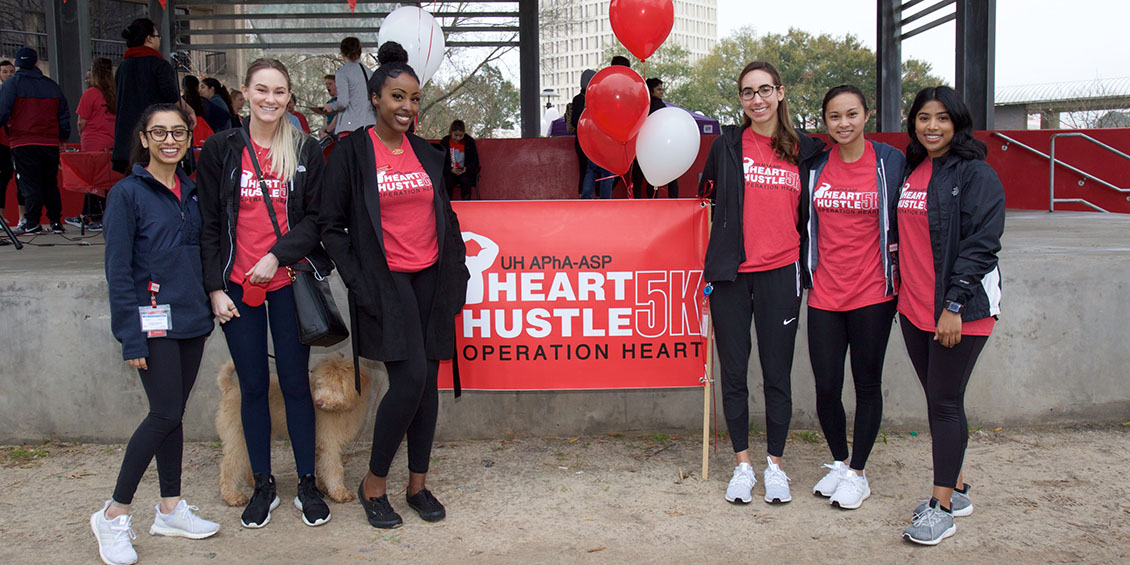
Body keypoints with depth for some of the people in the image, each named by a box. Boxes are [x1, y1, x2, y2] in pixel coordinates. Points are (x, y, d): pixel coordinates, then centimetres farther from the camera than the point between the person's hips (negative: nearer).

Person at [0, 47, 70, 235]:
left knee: (29, 184, -3)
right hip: (51, 143, 4)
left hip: (23, 143, -4)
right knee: (50, 183, 10)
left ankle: (32, 223, -7)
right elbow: (64, 113, 15)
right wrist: (63, 137, 22)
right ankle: (56, 222, 9)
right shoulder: (52, 85, 11)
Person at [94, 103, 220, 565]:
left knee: (173, 414, 11)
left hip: (190, 319, 6)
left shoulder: (190, 190, 12)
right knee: (166, 413, -9)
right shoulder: (128, 193, -6)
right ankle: (114, 515, 5)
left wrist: (204, 311, 15)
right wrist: (131, 336, -14)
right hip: (153, 319, -6)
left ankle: (171, 509, 21)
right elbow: (118, 270, -10)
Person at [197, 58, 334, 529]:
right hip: (238, 287, 1)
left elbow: (316, 219, 0)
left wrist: (277, 255, -14)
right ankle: (263, 486, 22)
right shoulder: (220, 150, 3)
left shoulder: (306, 152, 3)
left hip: (289, 282, 0)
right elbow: (208, 224, 4)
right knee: (253, 387, 8)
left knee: (296, 383, 5)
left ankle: (307, 485, 18)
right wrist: (215, 287, -2)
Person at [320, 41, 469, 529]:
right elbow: (331, 224, -2)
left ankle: (418, 484, 20)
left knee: (428, 382, 6)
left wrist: (456, 272, 10)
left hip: (431, 281, 5)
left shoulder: (428, 154, 12)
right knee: (410, 379, -13)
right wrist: (359, 282, -9)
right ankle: (374, 484, 7)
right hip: (386, 283, -5)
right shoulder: (352, 151, -3)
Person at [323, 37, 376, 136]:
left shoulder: (342, 72, -3)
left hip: (350, 124, -5)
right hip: (370, 123, 5)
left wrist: (330, 106, 9)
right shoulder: (368, 71, 13)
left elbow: (342, 102, -10)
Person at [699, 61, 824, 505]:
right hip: (730, 275, 0)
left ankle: (775, 464, 21)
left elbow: (809, 217, 13)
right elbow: (709, 199, 11)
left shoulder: (805, 151, 7)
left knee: (777, 374, 6)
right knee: (733, 373, 6)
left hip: (780, 274, 0)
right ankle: (743, 464, 20)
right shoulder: (726, 146, 6)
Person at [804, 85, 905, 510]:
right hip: (825, 294, 2)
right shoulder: (815, 165, 4)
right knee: (826, 386, 4)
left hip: (872, 294, -2)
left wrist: (896, 266, -1)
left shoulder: (891, 162, -3)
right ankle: (839, 462, 28)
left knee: (867, 384, 8)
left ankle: (857, 473, 24)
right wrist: (807, 272, 9)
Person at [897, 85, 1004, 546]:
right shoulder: (911, 171, 12)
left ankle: (942, 508, 8)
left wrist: (954, 304, -19)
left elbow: (982, 244, -15)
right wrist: (900, 279, 11)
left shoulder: (976, 174, -9)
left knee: (945, 403, -3)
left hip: (960, 309, -7)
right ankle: (956, 490, 28)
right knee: (938, 400, 14)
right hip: (914, 308, 7)